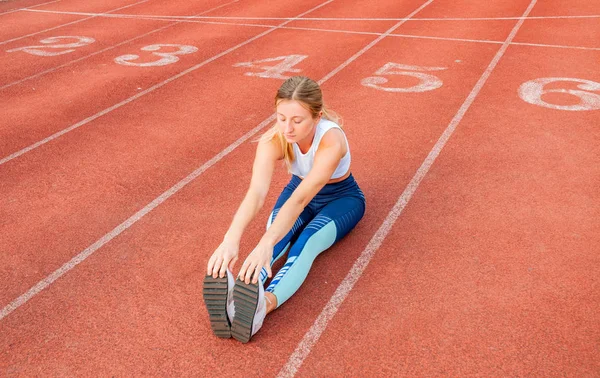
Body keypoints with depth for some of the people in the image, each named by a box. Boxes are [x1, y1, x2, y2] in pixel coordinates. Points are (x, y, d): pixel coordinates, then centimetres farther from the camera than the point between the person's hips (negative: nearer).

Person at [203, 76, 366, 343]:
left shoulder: (332, 140, -38)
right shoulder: (273, 139, -28)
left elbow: (301, 199, -49)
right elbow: (256, 192, -43)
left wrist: (265, 244, -62)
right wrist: (231, 239, -60)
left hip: (341, 198, -3)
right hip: (299, 188, 3)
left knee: (307, 242, -34)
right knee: (278, 233, -30)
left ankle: (265, 303, -58)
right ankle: (234, 296, -53)